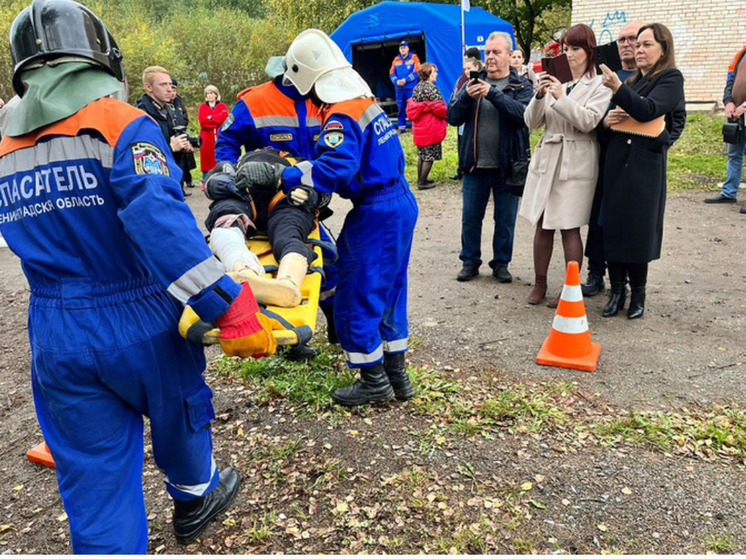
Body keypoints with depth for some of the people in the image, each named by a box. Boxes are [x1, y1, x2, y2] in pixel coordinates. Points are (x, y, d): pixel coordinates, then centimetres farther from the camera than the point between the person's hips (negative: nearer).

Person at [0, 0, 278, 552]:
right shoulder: (123, 124, -15)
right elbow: (160, 221, -31)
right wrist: (233, 309, -33)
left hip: (57, 339, 4)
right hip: (140, 325, -3)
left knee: (92, 475, 14)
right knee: (179, 413, 25)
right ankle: (195, 496, 52)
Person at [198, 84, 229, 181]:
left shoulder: (222, 106, 14)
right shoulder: (202, 107, 13)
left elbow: (225, 116, -8)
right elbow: (202, 120, -4)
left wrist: (210, 118, -7)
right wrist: (217, 121, -7)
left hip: (220, 137, 0)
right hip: (207, 137, 0)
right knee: (207, 159, -2)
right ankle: (205, 183, 3)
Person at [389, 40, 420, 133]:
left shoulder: (413, 57, 2)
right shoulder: (396, 59, 11)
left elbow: (416, 71, -6)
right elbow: (391, 73, 9)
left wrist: (406, 80, -15)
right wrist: (396, 81, -10)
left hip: (411, 87, -3)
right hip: (399, 88, 3)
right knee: (401, 107, 6)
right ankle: (402, 126, 12)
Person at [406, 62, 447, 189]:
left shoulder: (417, 87, 9)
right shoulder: (431, 88, -16)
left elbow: (412, 106, 13)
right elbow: (439, 108, -19)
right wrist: (445, 113, 1)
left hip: (419, 128, 8)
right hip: (431, 128, -8)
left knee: (422, 154, 18)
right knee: (430, 155, 0)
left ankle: (420, 179, 25)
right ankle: (422, 182, 4)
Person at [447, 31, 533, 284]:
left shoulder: (521, 87, 1)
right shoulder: (474, 83, 9)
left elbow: (522, 114, -19)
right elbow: (453, 118, 1)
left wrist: (493, 94, -26)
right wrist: (466, 97, -18)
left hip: (507, 166, -2)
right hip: (475, 166, 2)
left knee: (505, 220, 8)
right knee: (470, 217, 8)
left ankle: (501, 263, 23)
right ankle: (470, 262, 23)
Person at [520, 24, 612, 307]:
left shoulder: (600, 84, 0)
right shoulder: (554, 80, 12)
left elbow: (589, 121, -14)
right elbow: (531, 122, 5)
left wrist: (561, 97, -21)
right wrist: (539, 96, -12)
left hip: (576, 164, -4)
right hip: (546, 159, 4)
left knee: (569, 228, -3)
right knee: (542, 225, 7)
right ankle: (539, 283, 19)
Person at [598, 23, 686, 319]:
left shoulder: (671, 79, 0)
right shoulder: (631, 80, 18)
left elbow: (648, 110, -19)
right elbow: (607, 117, 22)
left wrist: (618, 88, -32)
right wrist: (606, 120, -3)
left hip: (645, 165, -5)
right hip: (616, 162, 5)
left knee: (637, 230, -2)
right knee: (612, 226, 0)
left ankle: (638, 292, 12)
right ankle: (617, 289, 9)